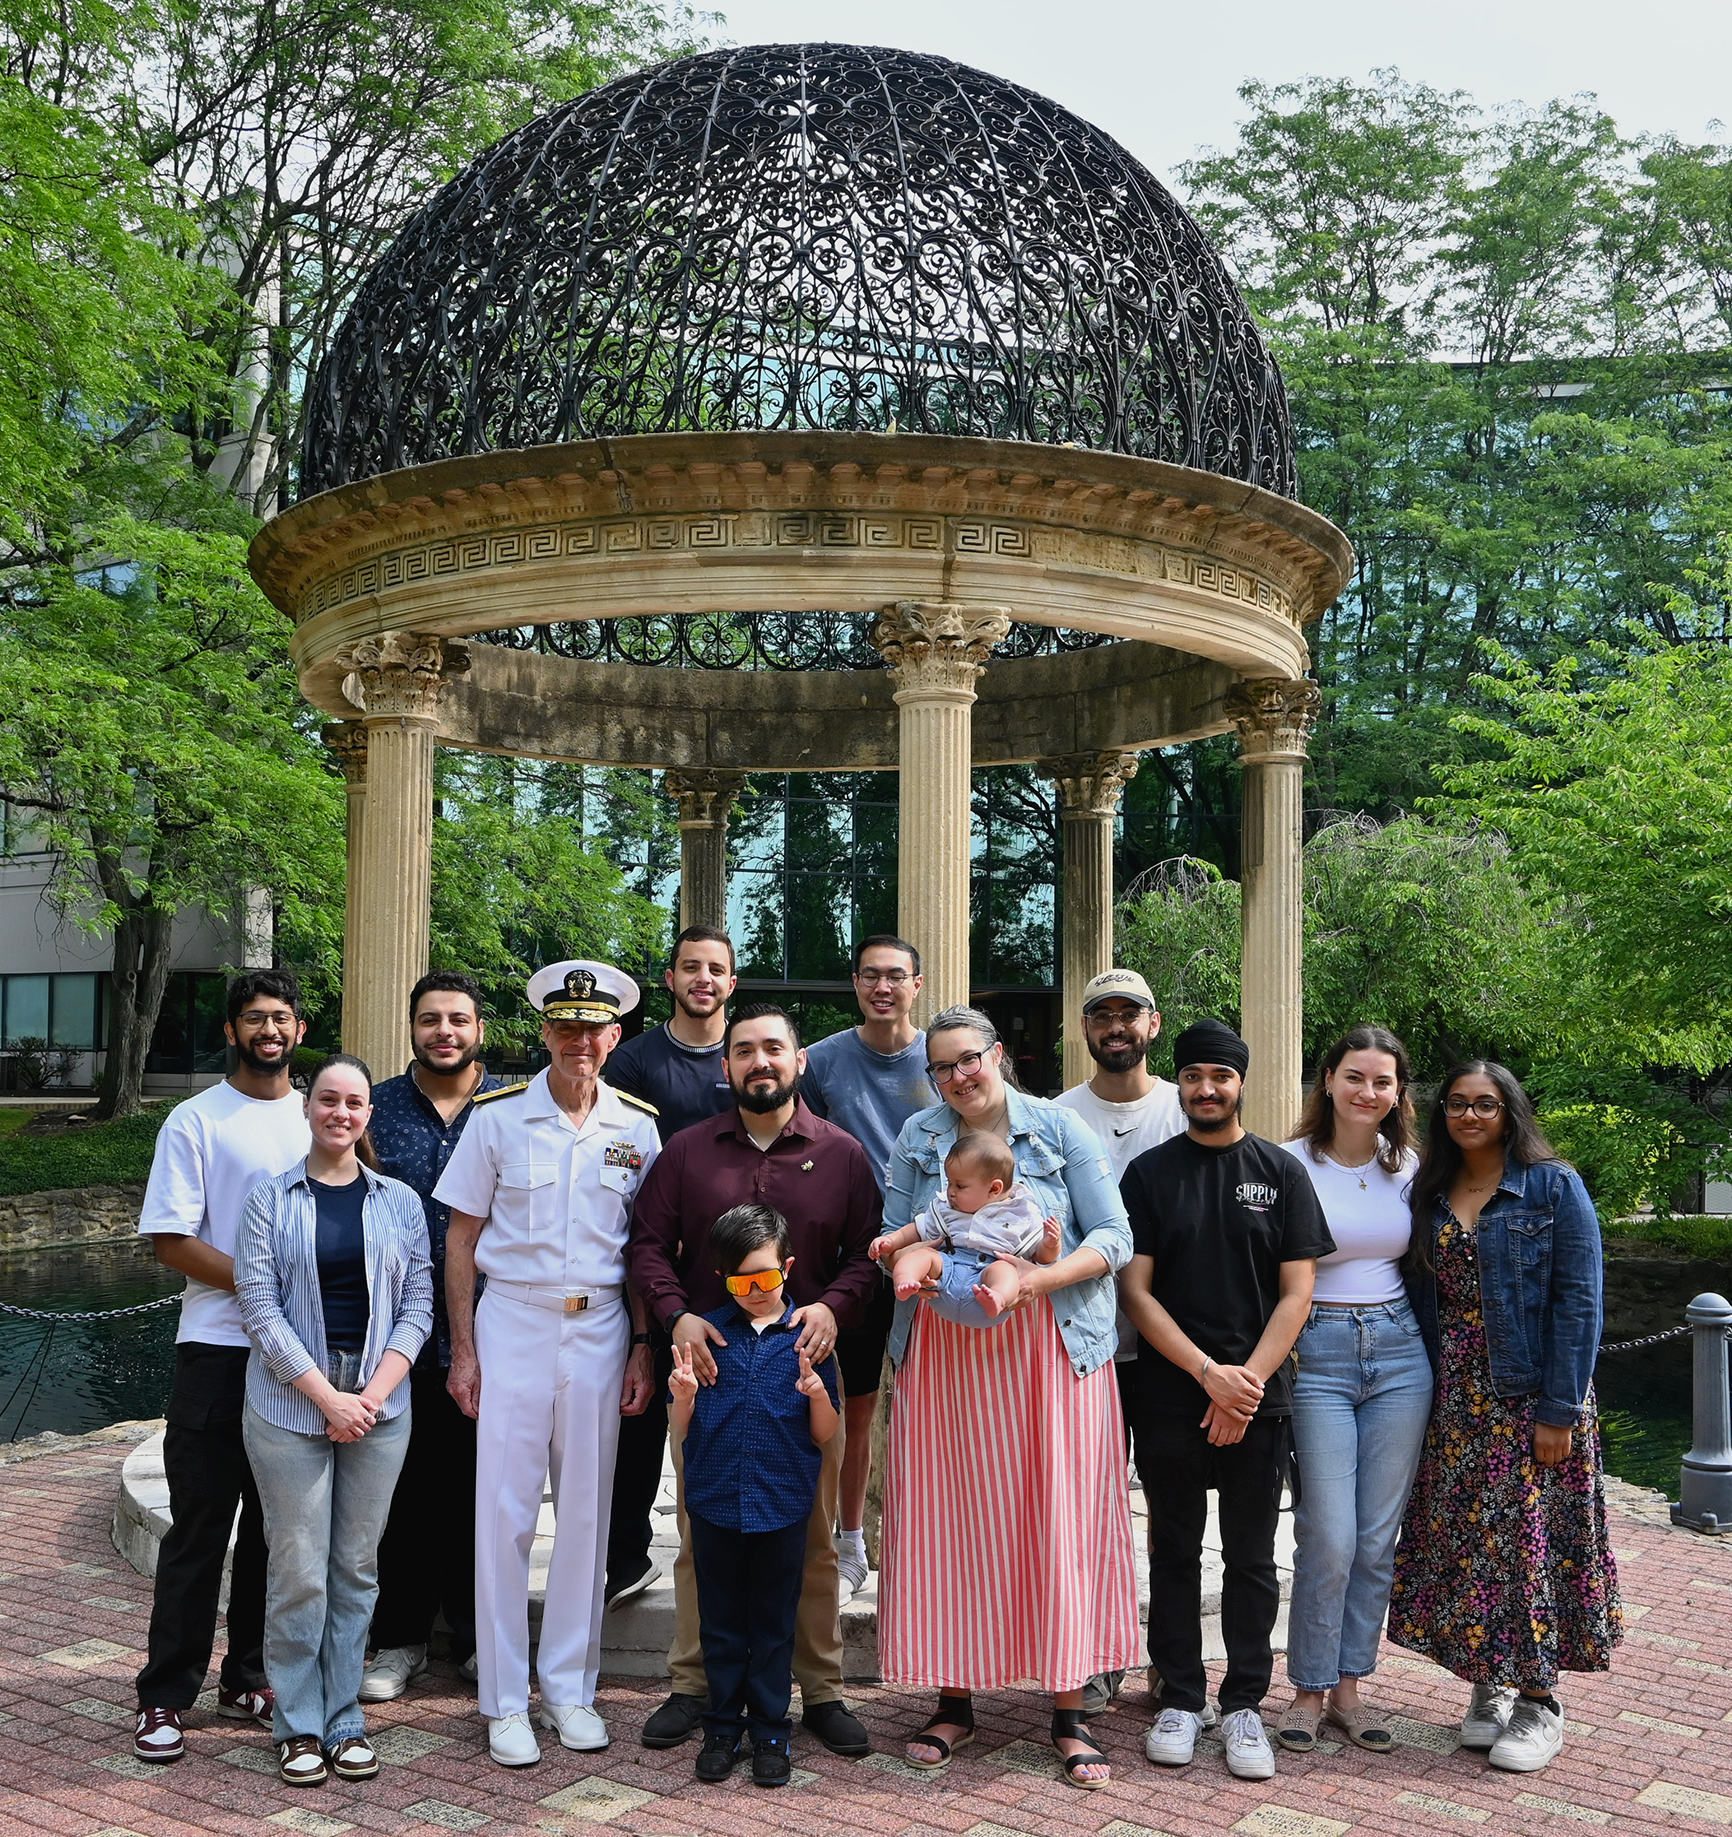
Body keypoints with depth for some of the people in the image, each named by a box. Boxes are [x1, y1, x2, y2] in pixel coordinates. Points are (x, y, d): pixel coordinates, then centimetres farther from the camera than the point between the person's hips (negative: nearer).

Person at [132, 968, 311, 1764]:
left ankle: (249, 1676, 22)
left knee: (278, 1522, 10)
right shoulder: (196, 1119, -1)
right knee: (200, 1525, 0)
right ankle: (165, 1695, 9)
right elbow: (170, 1239, -7)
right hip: (218, 1349, -4)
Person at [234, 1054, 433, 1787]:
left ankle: (345, 1720, 18)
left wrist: (374, 1392, -8)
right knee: (299, 1568, 1)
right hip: (290, 1403, -2)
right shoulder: (271, 1198, 2)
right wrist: (328, 1397, -12)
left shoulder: (400, 1202, 8)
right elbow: (260, 1307, -4)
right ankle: (298, 1726, 14)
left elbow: (417, 1305, 5)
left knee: (357, 1566, 7)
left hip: (379, 1404, 2)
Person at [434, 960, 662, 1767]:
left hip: (600, 1329, 2)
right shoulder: (498, 1116, -3)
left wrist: (643, 1347, 1)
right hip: (513, 1322, -2)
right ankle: (505, 1700, 13)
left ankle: (569, 1686, 22)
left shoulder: (637, 1126, 3)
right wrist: (463, 1349, -3)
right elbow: (461, 1239, 1)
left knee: (586, 1511, 9)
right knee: (504, 1511, 0)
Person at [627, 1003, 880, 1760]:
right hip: (706, 1359, 1)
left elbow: (865, 1251, 5)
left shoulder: (842, 1153, 5)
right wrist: (677, 1315, -11)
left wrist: (832, 1306, -14)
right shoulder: (686, 1150, 6)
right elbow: (649, 1243, 5)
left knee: (814, 1538, 5)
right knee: (700, 1533, 7)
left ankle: (821, 1691, 16)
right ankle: (691, 1684, 20)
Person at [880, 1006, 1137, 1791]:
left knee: (1060, 1522, -2)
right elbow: (892, 1236, 11)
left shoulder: (1060, 1129, 2)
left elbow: (1113, 1237, -2)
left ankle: (1069, 1714, 9)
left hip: (1049, 1346, -2)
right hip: (943, 1352, 2)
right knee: (948, 1523, 3)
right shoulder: (917, 1137, 10)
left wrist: (1041, 1278, -18)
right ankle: (954, 1701, 17)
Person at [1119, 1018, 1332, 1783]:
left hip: (1256, 1399, 0)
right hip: (1168, 1396, 0)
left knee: (1251, 1556, 7)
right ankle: (1180, 1699, 20)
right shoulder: (1149, 1173, 3)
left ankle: (1244, 1705, 18)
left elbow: (1296, 1292, 0)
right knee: (1174, 1551, 8)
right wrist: (1209, 1373, -12)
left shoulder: (1281, 1173, 4)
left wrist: (1249, 1380, -12)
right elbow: (1136, 1290, -2)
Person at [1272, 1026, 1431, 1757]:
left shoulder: (1409, 1167, 7)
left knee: (1378, 1538, 7)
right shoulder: (1290, 1164, -6)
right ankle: (1310, 1689, 13)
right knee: (1329, 1537, -5)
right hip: (1318, 1354, -4)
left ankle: (1349, 1686, 21)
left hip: (1400, 1351, 4)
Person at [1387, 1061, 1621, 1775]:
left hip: (1529, 1397, -4)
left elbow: (1577, 1303, -9)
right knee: (1462, 1541, 6)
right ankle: (1489, 1685, 21)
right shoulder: (1429, 1193, 9)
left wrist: (1560, 1410, -14)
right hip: (1453, 1403, 5)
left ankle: (1538, 1702, 12)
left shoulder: (1554, 1187, -6)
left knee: (1529, 1539, -1)